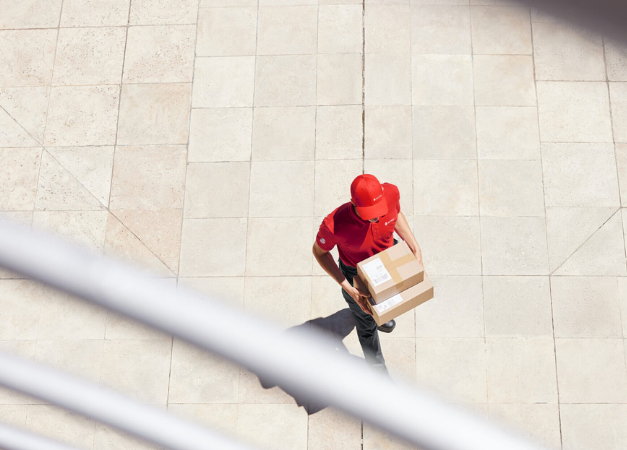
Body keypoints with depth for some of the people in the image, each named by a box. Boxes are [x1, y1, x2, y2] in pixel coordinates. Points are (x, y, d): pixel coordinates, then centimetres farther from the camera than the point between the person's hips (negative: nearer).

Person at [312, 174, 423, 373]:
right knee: (366, 323, 24)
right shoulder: (334, 224, -43)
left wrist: (415, 247, -12)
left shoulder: (391, 193, -33)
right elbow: (319, 252, -22)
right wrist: (347, 288, -28)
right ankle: (377, 366, 55)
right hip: (356, 274, -3)